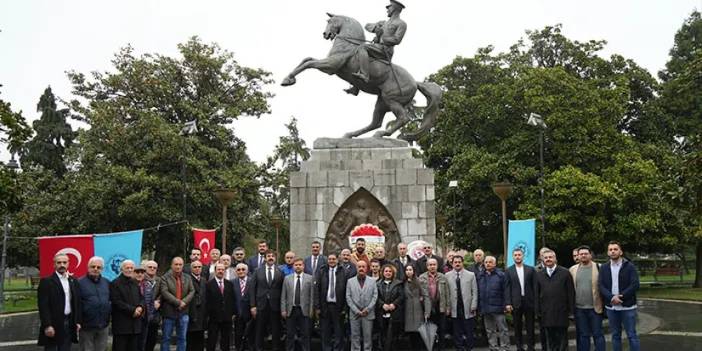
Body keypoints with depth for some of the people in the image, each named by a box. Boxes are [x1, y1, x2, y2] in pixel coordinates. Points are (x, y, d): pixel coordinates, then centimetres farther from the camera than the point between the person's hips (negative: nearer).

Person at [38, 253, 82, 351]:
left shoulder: (74, 281, 11)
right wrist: (47, 325, -17)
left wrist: (77, 321, 7)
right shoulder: (46, 282, -5)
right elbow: (43, 306, -11)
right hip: (53, 324, -5)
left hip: (69, 324, 5)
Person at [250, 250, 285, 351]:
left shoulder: (280, 272, 2)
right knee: (260, 331, 7)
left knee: (276, 331, 6)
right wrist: (253, 306, -3)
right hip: (261, 305, 1)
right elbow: (252, 289, 2)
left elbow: (282, 290, 2)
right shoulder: (258, 271, 4)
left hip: (275, 306, 0)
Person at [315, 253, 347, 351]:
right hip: (325, 305, 1)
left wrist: (344, 307, -6)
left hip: (338, 306, -1)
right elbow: (316, 289, 2)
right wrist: (317, 306, -3)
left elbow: (346, 291, -3)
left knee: (338, 332, 5)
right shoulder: (321, 272, 4)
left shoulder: (343, 272, -1)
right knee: (326, 332, 8)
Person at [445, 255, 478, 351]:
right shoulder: (447, 276, 3)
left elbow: (474, 292, 2)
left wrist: (473, 306, -5)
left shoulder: (471, 275, 3)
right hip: (454, 309, 0)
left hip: (467, 308, 0)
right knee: (457, 331, 6)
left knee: (469, 331, 4)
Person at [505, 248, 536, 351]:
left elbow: (534, 286, 4)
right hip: (516, 303, 0)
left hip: (529, 301, 0)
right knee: (517, 327, 6)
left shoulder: (531, 269, 5)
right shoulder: (509, 270, 3)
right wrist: (508, 303, -7)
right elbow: (507, 288, 0)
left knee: (530, 326, 5)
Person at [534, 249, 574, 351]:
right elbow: (536, 295, 9)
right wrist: (537, 311, 4)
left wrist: (570, 309, -4)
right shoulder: (539, 275, 9)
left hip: (561, 312, -2)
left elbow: (571, 292, 0)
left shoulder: (565, 273, 1)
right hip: (546, 314, 2)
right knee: (550, 340, 8)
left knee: (562, 339, 4)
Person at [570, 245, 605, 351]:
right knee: (583, 335, 11)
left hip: (594, 308, -3)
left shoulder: (598, 268, -4)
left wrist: (603, 304, -5)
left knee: (598, 334, 5)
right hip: (579, 309, 3)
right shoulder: (573, 269, 6)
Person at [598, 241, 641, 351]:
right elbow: (601, 286, -2)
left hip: (627, 306, -3)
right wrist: (611, 297, -19)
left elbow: (635, 285, -12)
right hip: (611, 307, 3)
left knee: (632, 335, 2)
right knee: (615, 335, 12)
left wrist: (620, 297, -18)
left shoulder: (630, 266, -3)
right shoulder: (604, 268, 6)